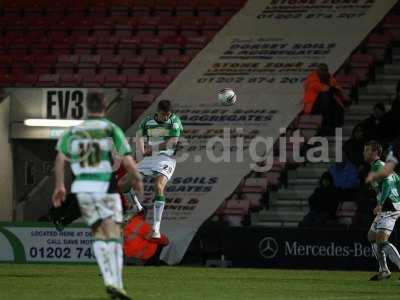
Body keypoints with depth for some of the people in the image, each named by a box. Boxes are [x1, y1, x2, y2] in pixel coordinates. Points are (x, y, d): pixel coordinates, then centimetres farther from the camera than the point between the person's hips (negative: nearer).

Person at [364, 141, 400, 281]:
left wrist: (380, 204, -30)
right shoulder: (383, 166, 20)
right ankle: (384, 270, 17)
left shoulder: (378, 166, -11)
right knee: (372, 236, 16)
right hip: (385, 208, 11)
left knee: (381, 239, -19)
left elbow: (387, 182, -27)